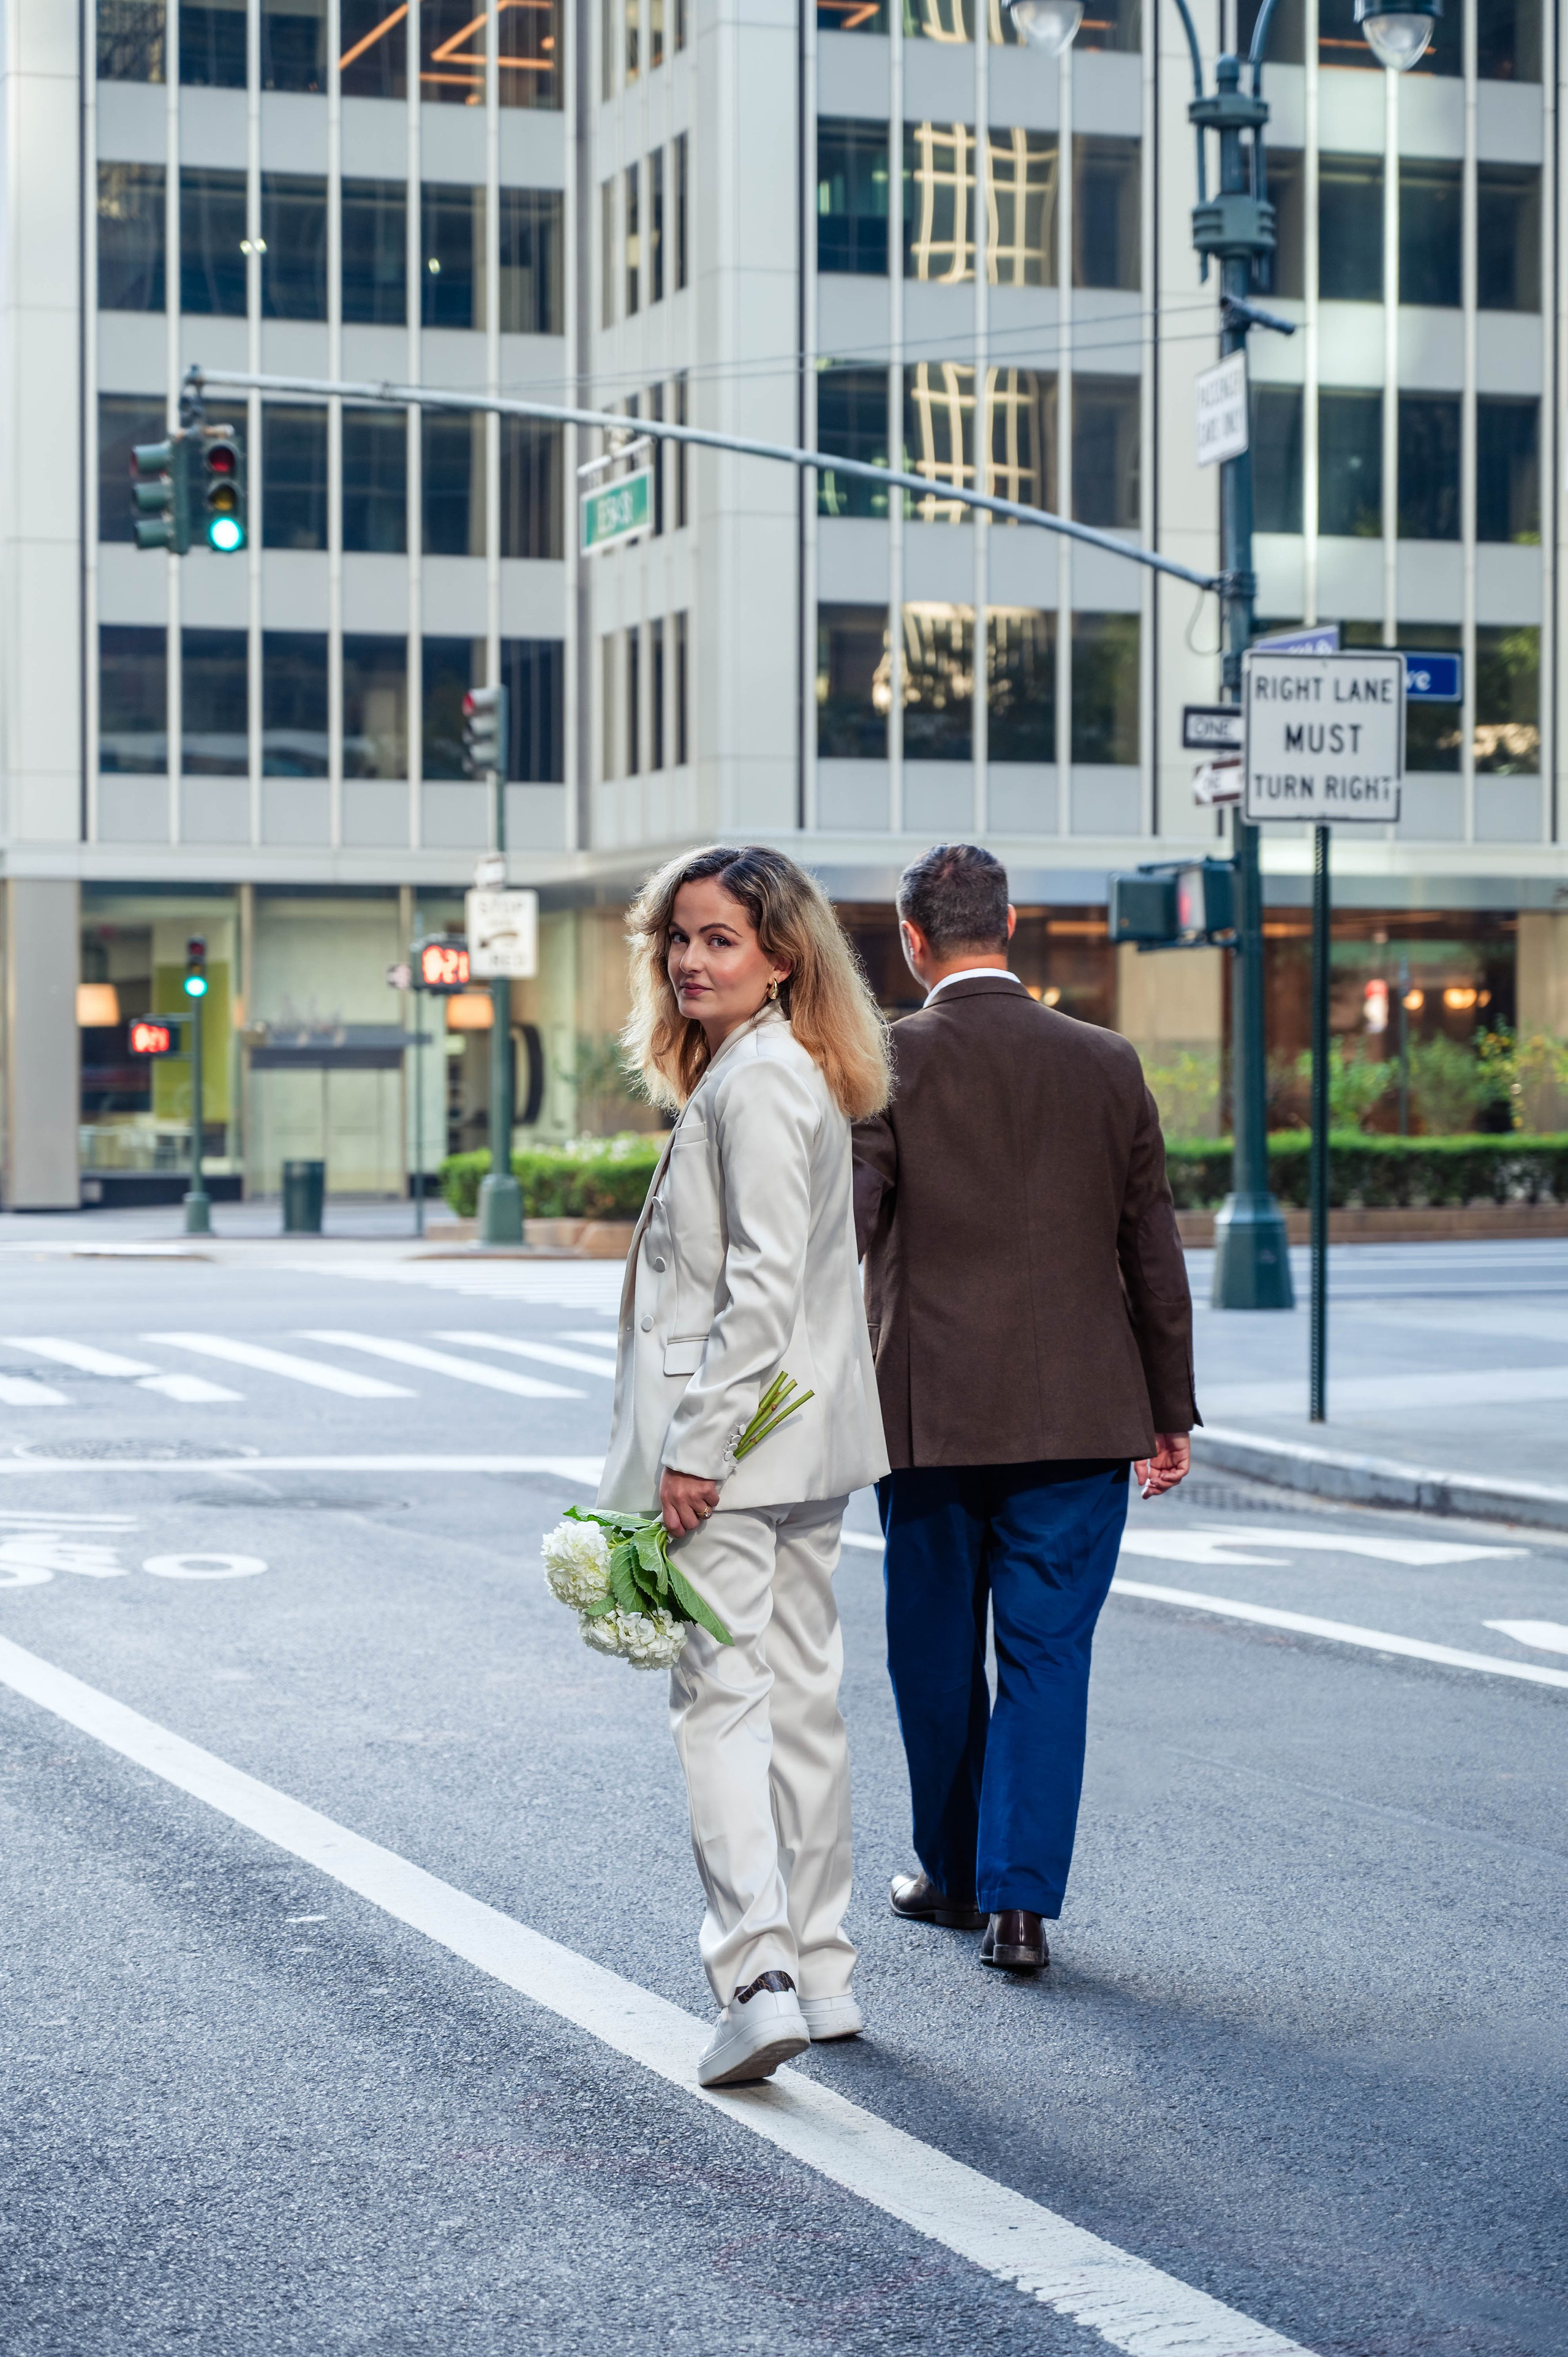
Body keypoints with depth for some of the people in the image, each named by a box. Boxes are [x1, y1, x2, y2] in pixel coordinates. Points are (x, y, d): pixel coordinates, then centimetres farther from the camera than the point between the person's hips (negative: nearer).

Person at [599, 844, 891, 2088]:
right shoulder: (786, 1073, 16)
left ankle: (758, 1978, -18)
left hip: (740, 1437, -10)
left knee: (722, 1697, -11)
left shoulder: (753, 1080, -15)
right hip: (807, 1435, 10)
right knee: (802, 1696, 13)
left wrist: (698, 1445, -22)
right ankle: (823, 1973, 21)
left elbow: (765, 1283, -22)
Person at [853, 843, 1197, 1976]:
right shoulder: (1107, 1062, 3)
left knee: (937, 1652, 15)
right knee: (1048, 1652, 5)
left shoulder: (887, 1060, -6)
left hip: (931, 1411, -1)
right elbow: (1155, 1254, 7)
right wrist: (1171, 1409, 14)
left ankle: (956, 1872, 29)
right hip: (1082, 1415, 1)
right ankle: (1019, 1901, -3)